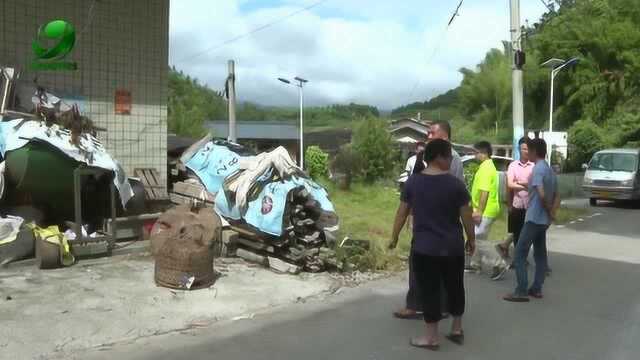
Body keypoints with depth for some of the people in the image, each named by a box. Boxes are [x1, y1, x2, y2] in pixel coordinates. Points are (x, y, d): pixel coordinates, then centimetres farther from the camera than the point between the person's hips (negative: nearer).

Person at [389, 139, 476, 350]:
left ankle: (432, 337, 14)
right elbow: (466, 216, -3)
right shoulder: (455, 184, -8)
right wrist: (471, 239, 12)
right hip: (452, 247, 1)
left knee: (429, 291, 6)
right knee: (455, 287, 18)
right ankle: (457, 330, 31)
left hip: (424, 247, -1)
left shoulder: (413, 182, -4)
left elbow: (402, 212, 2)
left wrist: (394, 237, 14)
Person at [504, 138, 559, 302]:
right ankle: (536, 289, 18)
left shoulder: (537, 169, -16)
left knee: (520, 253, -5)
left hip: (534, 218, -9)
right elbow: (557, 196, 15)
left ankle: (521, 291, -5)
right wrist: (552, 213, 4)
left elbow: (541, 194, -27)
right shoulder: (550, 170, 13)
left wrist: (549, 211, -12)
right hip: (544, 220, 9)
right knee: (540, 254, 13)